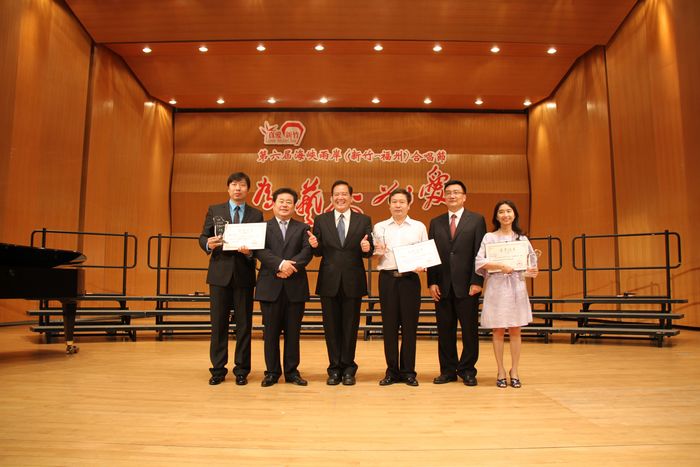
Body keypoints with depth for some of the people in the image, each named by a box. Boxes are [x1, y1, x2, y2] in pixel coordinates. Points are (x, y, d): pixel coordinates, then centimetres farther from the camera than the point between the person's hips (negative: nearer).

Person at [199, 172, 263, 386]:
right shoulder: (214, 210, 8)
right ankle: (218, 369, 17)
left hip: (244, 275, 0)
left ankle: (241, 370, 16)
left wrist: (250, 251, -19)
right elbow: (202, 237, 5)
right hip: (220, 274, 0)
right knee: (218, 324, 6)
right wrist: (208, 244, -17)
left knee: (244, 324, 5)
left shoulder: (256, 215, 6)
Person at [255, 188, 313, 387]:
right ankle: (272, 372, 16)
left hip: (295, 287, 1)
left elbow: (307, 251, -3)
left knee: (293, 331, 6)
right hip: (270, 287, -1)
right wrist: (280, 264, -21)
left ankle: (292, 371, 17)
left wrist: (291, 266, -19)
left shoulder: (303, 228, 12)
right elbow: (260, 251, -7)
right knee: (271, 331, 5)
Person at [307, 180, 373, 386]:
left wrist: (367, 248, -21)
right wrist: (315, 245, -17)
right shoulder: (321, 220, 5)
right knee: (331, 327, 8)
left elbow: (368, 252, 2)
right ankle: (335, 369, 21)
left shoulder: (364, 221, 4)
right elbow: (319, 253, 5)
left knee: (350, 327, 8)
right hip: (329, 282, 1)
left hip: (353, 282, 0)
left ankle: (348, 369, 22)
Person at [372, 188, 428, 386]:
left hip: (410, 278, -1)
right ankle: (392, 371, 15)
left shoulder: (419, 227, 8)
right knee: (389, 325, 4)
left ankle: (408, 371, 13)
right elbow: (374, 255, 10)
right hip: (387, 278, 1)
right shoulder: (379, 227, 10)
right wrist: (378, 252, -11)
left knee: (409, 325, 2)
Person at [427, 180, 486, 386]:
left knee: (469, 330, 4)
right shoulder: (436, 223, 12)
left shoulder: (477, 220, 3)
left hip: (467, 285, -2)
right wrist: (431, 282, 0)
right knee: (445, 330, 7)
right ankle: (448, 370, 19)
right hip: (442, 286, 3)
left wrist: (477, 281, -10)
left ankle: (467, 370, 18)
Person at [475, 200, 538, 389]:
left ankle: (514, 371, 17)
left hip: (516, 286, 2)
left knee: (515, 330, 6)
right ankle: (501, 371, 14)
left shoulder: (521, 238, 9)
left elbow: (531, 260, 12)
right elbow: (479, 262, -8)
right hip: (496, 286, -2)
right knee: (498, 331, 4)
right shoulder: (489, 237, 1)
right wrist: (500, 266, -20)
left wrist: (532, 270, -10)